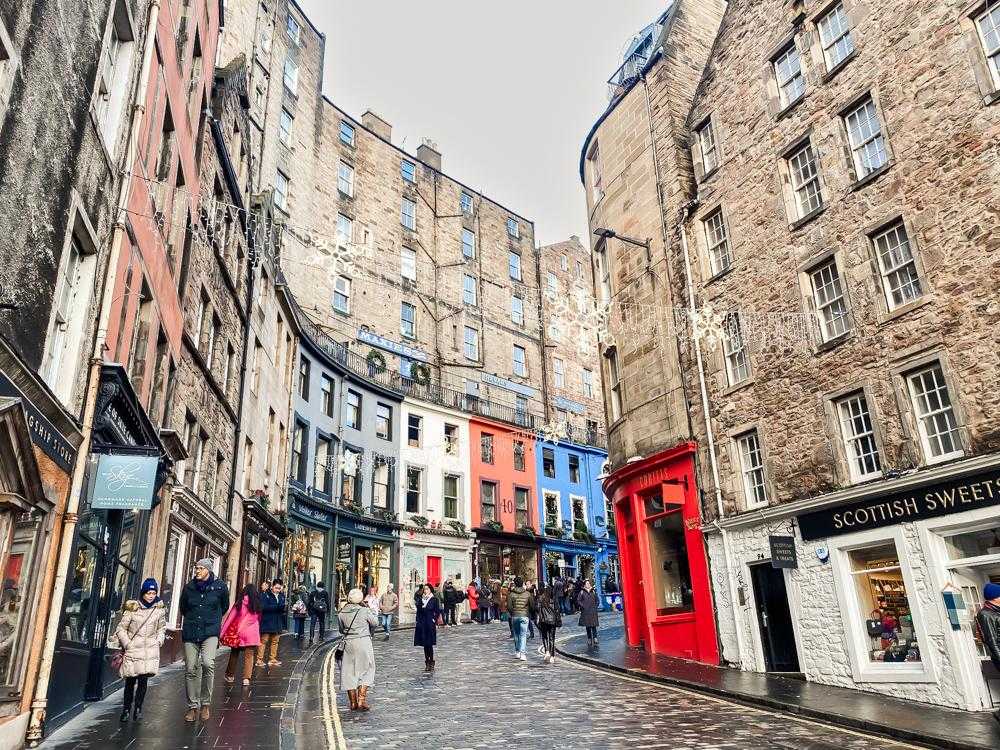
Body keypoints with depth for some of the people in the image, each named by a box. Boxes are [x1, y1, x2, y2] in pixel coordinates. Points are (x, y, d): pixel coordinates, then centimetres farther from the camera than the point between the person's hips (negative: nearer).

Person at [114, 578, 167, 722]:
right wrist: (127, 644, -5)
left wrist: (158, 642, 4)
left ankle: (138, 708, 7)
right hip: (132, 650, -1)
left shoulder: (159, 610, 4)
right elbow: (121, 629, 2)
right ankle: (126, 709, 23)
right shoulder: (132, 608, -4)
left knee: (143, 679, -7)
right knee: (130, 680, 6)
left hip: (150, 650, 1)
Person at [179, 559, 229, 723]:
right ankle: (192, 706, 19)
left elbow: (224, 606, 16)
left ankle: (205, 704, -4)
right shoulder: (189, 587, 5)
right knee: (190, 669, 3)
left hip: (210, 632, -3)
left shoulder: (220, 587, -2)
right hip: (190, 633, 3)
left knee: (208, 663, -21)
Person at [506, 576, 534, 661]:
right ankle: (522, 653, -13)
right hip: (524, 616, -1)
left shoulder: (511, 594, -4)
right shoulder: (527, 594, -2)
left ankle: (517, 652, 23)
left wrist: (511, 613, 12)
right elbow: (532, 605, 1)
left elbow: (509, 607, -6)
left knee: (516, 634, 16)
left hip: (515, 616, 1)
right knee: (523, 635, -1)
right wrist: (529, 613, 17)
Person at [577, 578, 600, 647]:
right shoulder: (582, 592, 1)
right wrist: (583, 606, -8)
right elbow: (578, 601, 1)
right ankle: (589, 639, 9)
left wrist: (595, 606, 6)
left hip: (593, 612, 1)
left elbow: (597, 600, 17)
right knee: (588, 626, 3)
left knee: (594, 625, -5)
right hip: (585, 612, -1)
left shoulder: (593, 592, 9)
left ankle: (595, 638, -3)